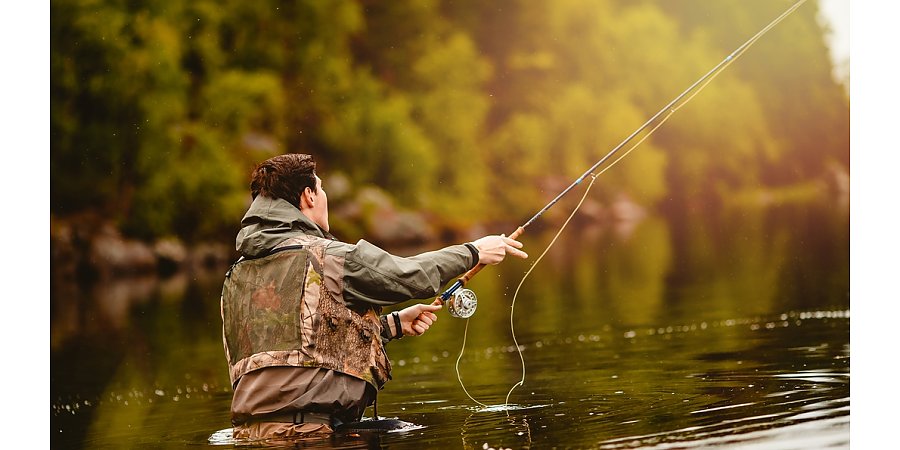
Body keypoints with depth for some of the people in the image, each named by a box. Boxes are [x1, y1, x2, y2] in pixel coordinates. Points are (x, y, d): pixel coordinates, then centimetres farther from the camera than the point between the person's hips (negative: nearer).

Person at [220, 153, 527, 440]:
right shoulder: (328, 257, -7)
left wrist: (395, 324, 26)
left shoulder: (237, 275, 15)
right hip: (303, 426, -8)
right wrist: (475, 252, 21)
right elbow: (410, 276, 4)